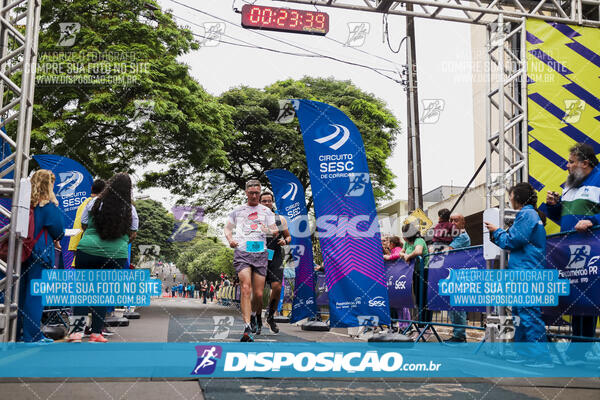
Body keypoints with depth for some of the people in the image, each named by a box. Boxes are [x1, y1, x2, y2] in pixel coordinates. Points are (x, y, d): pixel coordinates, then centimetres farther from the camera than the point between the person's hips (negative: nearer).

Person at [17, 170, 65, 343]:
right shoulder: (48, 206, -11)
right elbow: (59, 231, -6)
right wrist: (54, 239, 16)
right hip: (40, 253, -6)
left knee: (21, 291, 13)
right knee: (35, 293, -1)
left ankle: (16, 332, 21)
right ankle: (32, 335, 3)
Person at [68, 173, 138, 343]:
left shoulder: (94, 203, 1)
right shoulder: (130, 210, 2)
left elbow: (84, 226, 12)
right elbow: (132, 235, 11)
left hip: (88, 251, 0)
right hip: (116, 255, 0)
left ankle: (76, 331, -1)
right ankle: (96, 332, 10)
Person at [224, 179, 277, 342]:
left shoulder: (266, 211, 16)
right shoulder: (237, 210, 16)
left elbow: (275, 230, 9)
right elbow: (228, 227, 21)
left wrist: (271, 231, -15)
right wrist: (230, 239, 0)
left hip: (260, 253, 1)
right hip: (242, 251, -1)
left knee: (258, 294, 0)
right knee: (246, 288, -20)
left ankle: (255, 314, 32)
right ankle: (247, 328, -23)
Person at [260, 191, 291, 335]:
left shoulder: (280, 219, 9)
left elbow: (288, 236, 18)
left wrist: (285, 241, -4)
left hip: (275, 258, 1)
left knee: (277, 288, -12)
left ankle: (271, 317, 11)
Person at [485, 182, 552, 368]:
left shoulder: (526, 214, -12)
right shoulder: (531, 214, 20)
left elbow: (513, 241, -15)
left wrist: (497, 231, 0)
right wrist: (498, 234, 18)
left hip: (526, 272, -11)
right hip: (524, 271, 11)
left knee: (529, 315, -10)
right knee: (520, 312, 15)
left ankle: (541, 357, -8)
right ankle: (523, 353, 21)